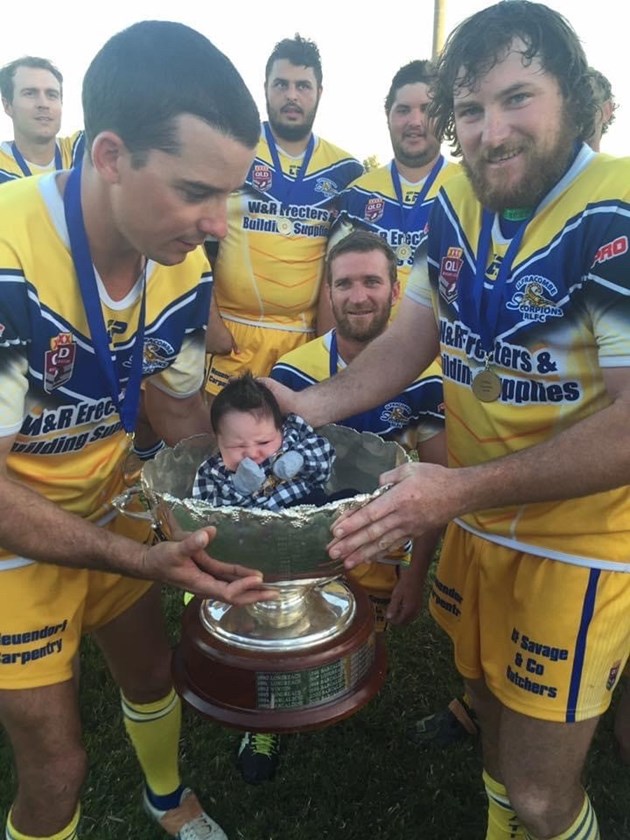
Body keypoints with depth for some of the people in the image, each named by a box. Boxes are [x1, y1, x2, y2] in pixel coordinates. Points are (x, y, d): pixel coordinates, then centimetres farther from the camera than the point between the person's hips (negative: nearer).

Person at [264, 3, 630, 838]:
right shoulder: (457, 204, 0)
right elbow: (412, 338, 6)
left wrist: (462, 489, -30)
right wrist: (310, 408, -7)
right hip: (474, 519, 6)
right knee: (490, 703, 26)